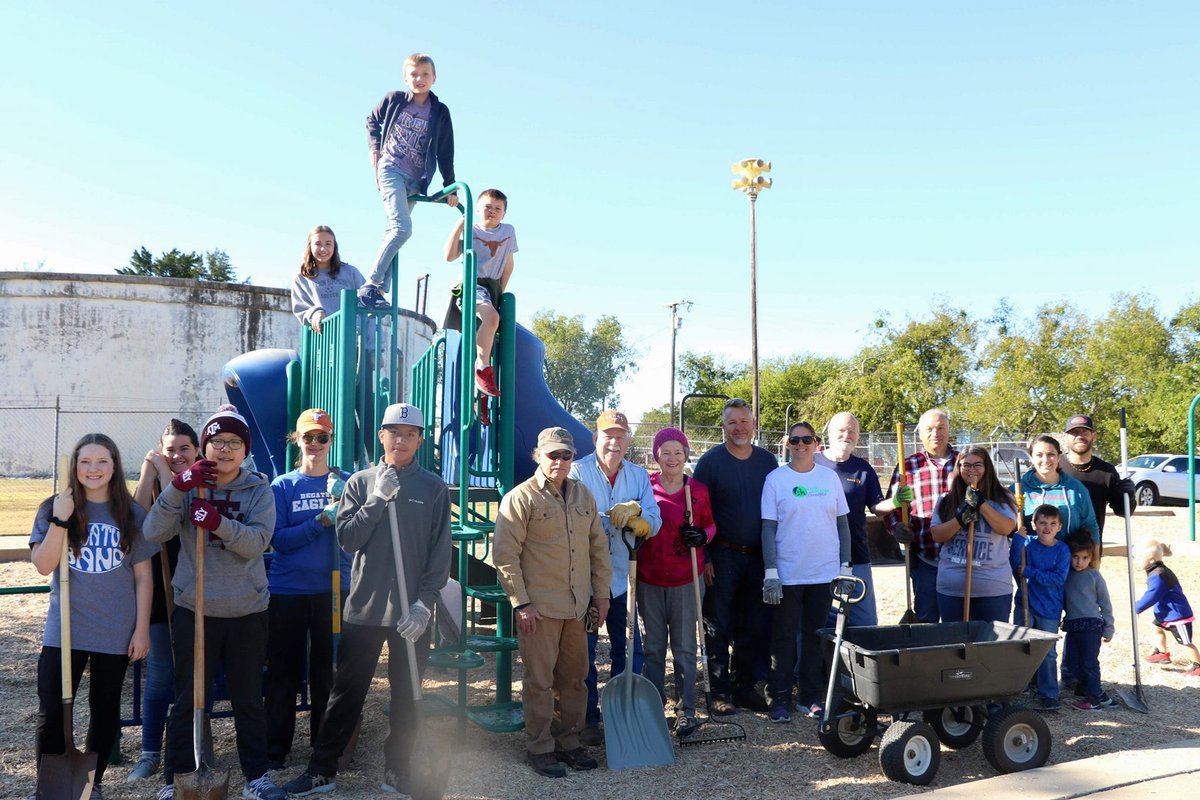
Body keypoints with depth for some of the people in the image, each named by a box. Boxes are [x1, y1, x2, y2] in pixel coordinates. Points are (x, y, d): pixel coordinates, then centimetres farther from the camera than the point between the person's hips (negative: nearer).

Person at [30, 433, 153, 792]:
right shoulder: (54, 509, -1)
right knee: (51, 713, 0)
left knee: (105, 712, 12)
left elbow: (143, 575, 1)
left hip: (115, 633, 1)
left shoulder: (131, 515, -1)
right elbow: (43, 566, -10)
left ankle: (93, 783, 28)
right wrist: (61, 520, -21)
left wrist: (142, 629, -1)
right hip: (64, 631, 0)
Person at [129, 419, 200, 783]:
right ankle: (150, 753, 19)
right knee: (159, 675, 7)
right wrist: (150, 470, -18)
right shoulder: (153, 483, 3)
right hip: (161, 589, 1)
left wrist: (164, 474, -20)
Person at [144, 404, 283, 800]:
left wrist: (219, 523, -32)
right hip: (193, 609, 0)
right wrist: (177, 487, -24)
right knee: (186, 700, 9)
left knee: (249, 699, 12)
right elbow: (153, 533, -12)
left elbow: (258, 541, -16)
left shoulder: (259, 489, -2)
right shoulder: (188, 487, 1)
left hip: (247, 611, 0)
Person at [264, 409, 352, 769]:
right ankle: (275, 749, 20)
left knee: (327, 669, 9)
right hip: (287, 591, 0)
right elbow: (277, 539, -8)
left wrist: (343, 502, -21)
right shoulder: (282, 486, 1)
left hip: (335, 588, 1)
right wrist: (320, 522, -19)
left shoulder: (347, 482, 3)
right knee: (283, 671, 8)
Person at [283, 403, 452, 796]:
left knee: (406, 696, 9)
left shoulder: (434, 487, 0)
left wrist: (425, 602, -10)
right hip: (364, 606, 1)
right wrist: (378, 499, -14)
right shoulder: (361, 482, 4)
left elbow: (440, 553, -2)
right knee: (346, 692, 9)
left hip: (412, 611, -1)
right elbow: (347, 538, -4)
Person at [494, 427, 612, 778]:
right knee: (540, 680, 3)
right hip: (539, 607, -6)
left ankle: (568, 741, 29)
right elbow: (505, 554, -11)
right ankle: (539, 749, 17)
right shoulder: (521, 497, -9)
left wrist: (601, 591, 12)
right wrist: (520, 602, -14)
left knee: (574, 677, 14)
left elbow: (598, 546, 16)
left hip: (578, 605, 6)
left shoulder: (583, 495, 10)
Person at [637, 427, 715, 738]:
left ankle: (686, 710, 17)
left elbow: (710, 524, 11)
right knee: (653, 647, 10)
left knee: (685, 647, 5)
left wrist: (702, 536, -9)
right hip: (649, 578, 1)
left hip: (685, 579, 0)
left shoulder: (698, 490, -1)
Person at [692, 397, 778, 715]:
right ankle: (720, 691, 11)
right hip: (723, 556, -4)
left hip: (758, 556, 4)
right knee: (719, 627, 2)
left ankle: (744, 686, 23)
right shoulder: (710, 461, -4)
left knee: (754, 627, 10)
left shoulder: (767, 461, 7)